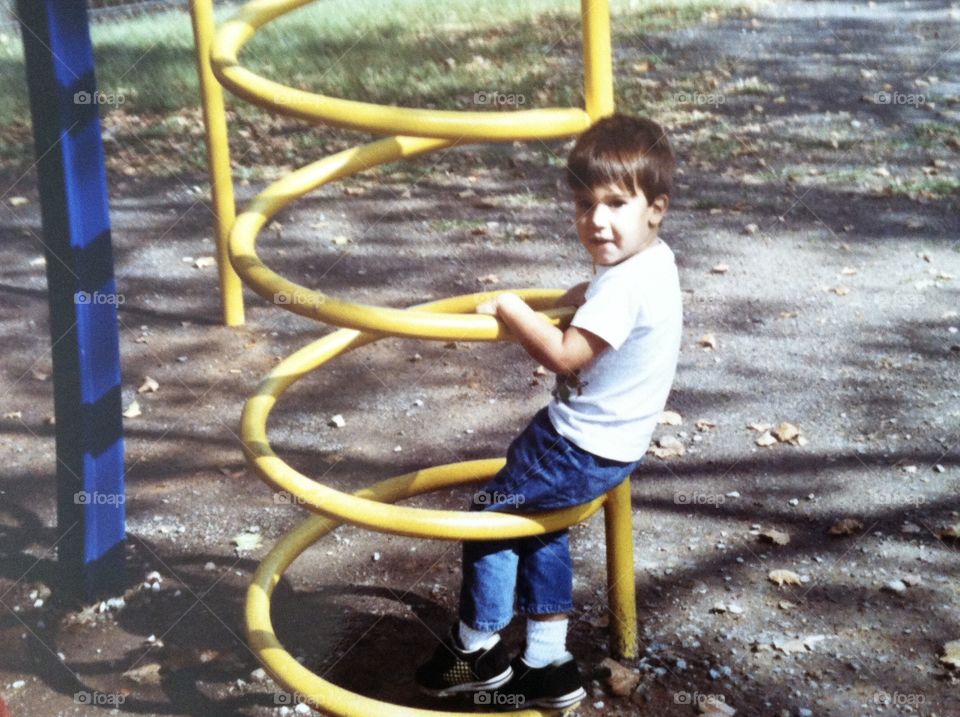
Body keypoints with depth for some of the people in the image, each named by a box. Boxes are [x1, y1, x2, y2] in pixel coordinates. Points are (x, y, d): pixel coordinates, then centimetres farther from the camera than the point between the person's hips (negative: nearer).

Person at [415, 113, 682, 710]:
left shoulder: (625, 286, -29)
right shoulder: (651, 259, 3)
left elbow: (564, 354, -32)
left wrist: (512, 308, -20)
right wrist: (584, 294, 10)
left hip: (584, 449, -11)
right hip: (604, 438, 11)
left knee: (492, 512, 3)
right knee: (538, 526, 21)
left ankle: (478, 649, 21)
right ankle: (548, 665, 28)